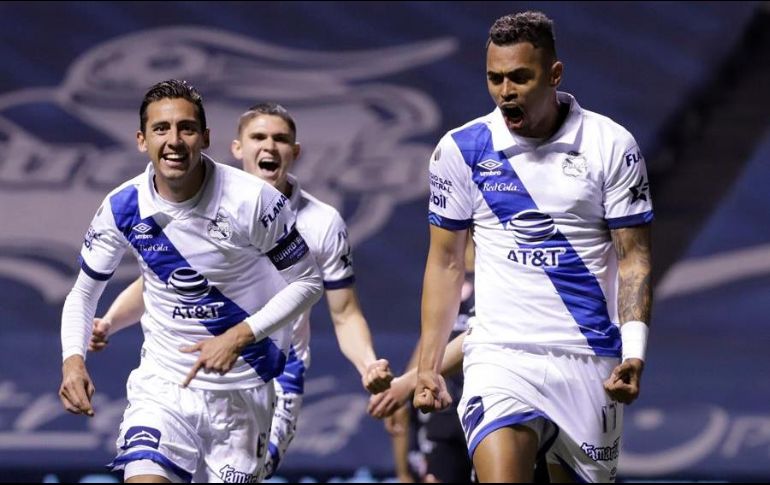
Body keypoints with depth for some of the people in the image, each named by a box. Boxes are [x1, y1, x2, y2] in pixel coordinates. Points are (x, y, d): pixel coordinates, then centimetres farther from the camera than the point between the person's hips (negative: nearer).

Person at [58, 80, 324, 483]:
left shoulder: (252, 200, -15)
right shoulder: (122, 208, -7)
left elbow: (307, 282, -6)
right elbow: (83, 293, 8)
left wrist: (239, 336, -18)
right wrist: (73, 358, -11)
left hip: (241, 389, -1)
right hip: (160, 385, 1)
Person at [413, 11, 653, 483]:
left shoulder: (611, 144, 0)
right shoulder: (461, 149, 3)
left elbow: (634, 258, 2)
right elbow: (445, 263, 12)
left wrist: (634, 353, -12)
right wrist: (427, 366, 7)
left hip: (590, 362, 1)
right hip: (500, 353, -1)